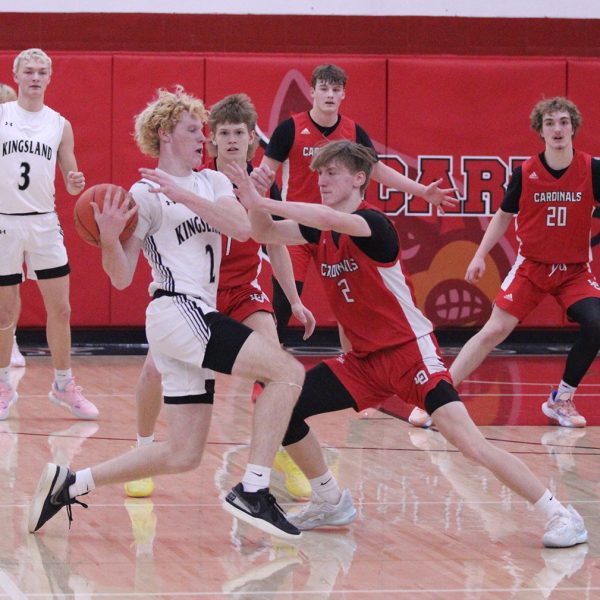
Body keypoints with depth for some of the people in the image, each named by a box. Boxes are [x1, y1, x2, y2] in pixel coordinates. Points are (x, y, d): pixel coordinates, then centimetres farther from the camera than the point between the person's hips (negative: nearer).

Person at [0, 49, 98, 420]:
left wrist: (76, 184, -13)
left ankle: (64, 386, 16)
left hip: (44, 223, 2)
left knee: (60, 309, 3)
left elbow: (71, 181, 9)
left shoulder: (60, 124, 6)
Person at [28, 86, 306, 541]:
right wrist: (109, 239, -25)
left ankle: (69, 484, 15)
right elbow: (121, 277, -6)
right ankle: (253, 492, -22)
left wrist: (185, 196, -15)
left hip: (198, 319, 8)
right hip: (178, 313, -8)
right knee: (288, 371, -21)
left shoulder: (212, 182, 15)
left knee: (183, 455, 8)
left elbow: (242, 227, -6)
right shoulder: (145, 194, -3)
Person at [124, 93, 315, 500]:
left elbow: (276, 247, 7)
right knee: (155, 366, -16)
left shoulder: (263, 186, -5)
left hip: (243, 290, 1)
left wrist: (295, 301, 9)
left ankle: (285, 457, 2)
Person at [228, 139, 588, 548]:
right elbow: (265, 234, 4)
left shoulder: (372, 223, -18)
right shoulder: (321, 231, 6)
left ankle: (560, 514, -13)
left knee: (469, 442, -21)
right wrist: (254, 202, -16)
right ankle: (331, 503, 18)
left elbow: (331, 218, -38)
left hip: (410, 351, -8)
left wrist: (265, 203, -36)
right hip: (365, 358, 8)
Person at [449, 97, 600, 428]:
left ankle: (561, 401, -3)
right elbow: (504, 215, 8)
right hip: (531, 266, 0)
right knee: (493, 331, -9)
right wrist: (480, 256, 1)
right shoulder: (524, 173, -7)